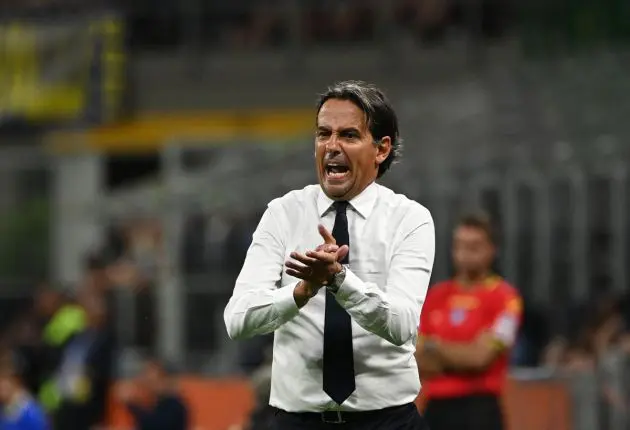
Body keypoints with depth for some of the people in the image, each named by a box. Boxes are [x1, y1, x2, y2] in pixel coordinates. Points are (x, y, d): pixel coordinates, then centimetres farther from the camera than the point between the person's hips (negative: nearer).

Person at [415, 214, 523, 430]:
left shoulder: (503, 297, -4)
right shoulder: (435, 297, 12)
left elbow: (480, 356, -13)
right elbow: (418, 361, 9)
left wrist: (437, 347, -1)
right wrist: (461, 356, -6)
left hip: (478, 411, -6)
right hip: (437, 408, 6)